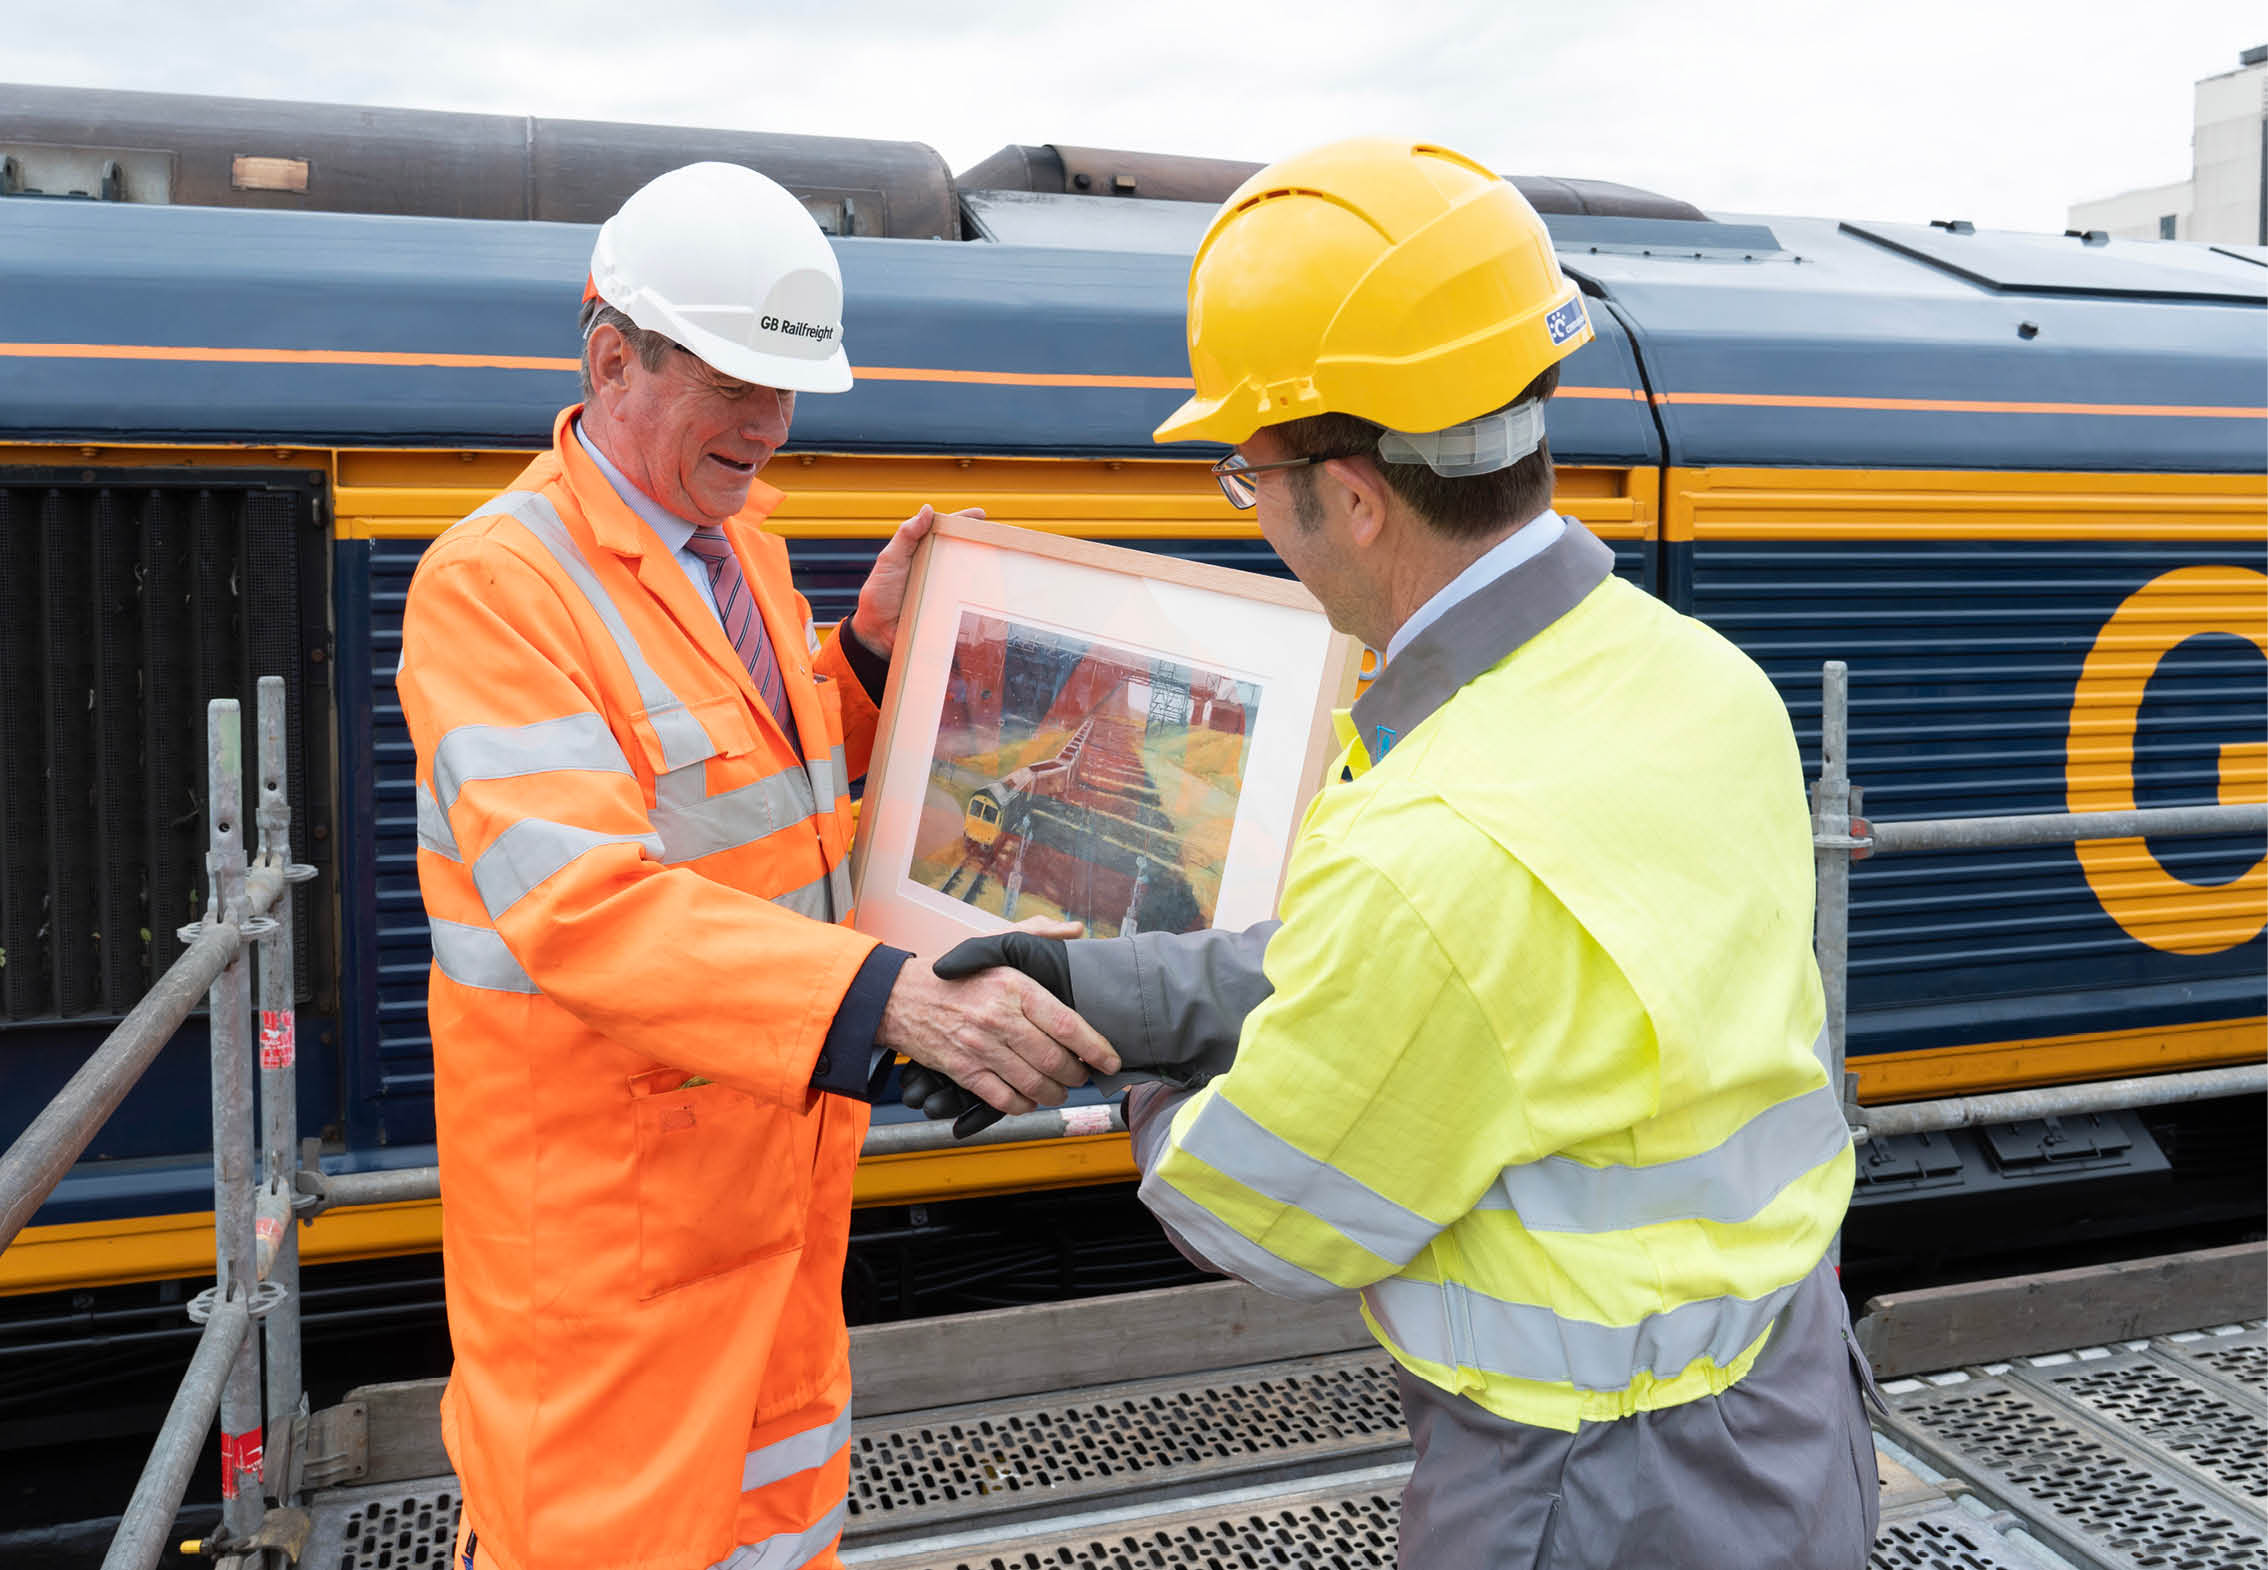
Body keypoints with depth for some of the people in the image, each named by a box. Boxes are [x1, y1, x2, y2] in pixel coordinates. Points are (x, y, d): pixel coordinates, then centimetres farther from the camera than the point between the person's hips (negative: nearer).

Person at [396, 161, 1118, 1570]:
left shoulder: (740, 543, 6)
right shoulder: (493, 580, -20)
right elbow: (575, 898, -33)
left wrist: (870, 656, -1)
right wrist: (893, 1000, -43)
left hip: (776, 1151, 8)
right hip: (605, 1187, -8)